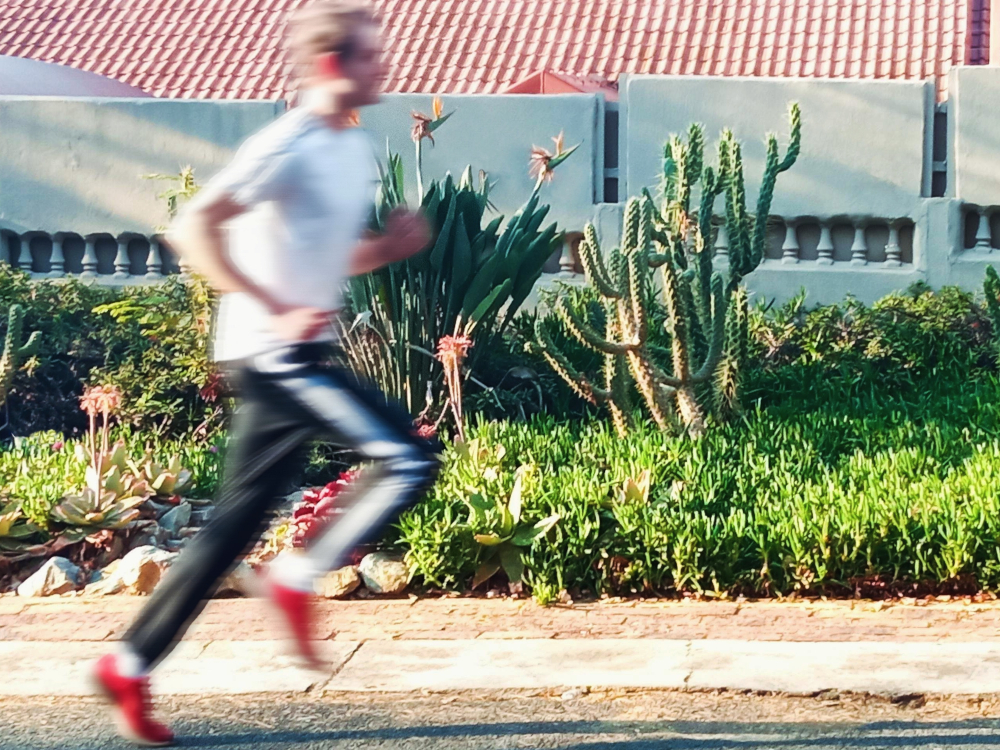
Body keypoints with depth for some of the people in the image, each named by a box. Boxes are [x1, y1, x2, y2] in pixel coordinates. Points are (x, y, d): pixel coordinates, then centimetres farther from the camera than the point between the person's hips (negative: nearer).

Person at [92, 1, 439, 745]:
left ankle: (131, 665, 18)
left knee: (238, 522, 11)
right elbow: (193, 228, -19)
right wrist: (273, 310, -23)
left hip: (300, 355, 9)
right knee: (408, 458, -14)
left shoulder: (357, 149, 14)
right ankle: (301, 579, -1)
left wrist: (391, 246, 5)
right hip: (273, 352, -9)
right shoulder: (289, 147, -14)